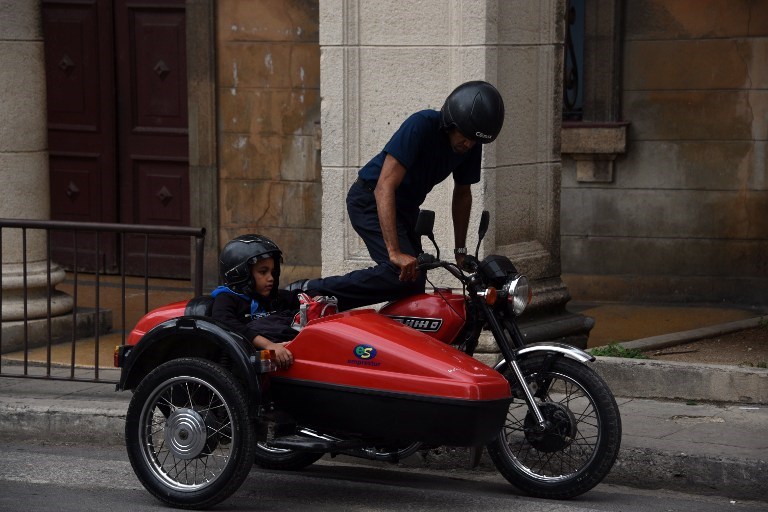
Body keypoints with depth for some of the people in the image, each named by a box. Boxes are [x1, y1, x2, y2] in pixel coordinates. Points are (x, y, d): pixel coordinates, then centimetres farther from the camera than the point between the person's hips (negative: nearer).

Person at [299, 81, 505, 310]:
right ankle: (313, 290, -24)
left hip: (406, 206, 9)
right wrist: (395, 252, -40)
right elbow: (385, 187, -34)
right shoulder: (422, 125, -28)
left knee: (415, 287, 3)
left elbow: (462, 193, 14)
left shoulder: (471, 146, -5)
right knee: (401, 274, -28)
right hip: (371, 199, -8)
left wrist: (461, 250, 13)